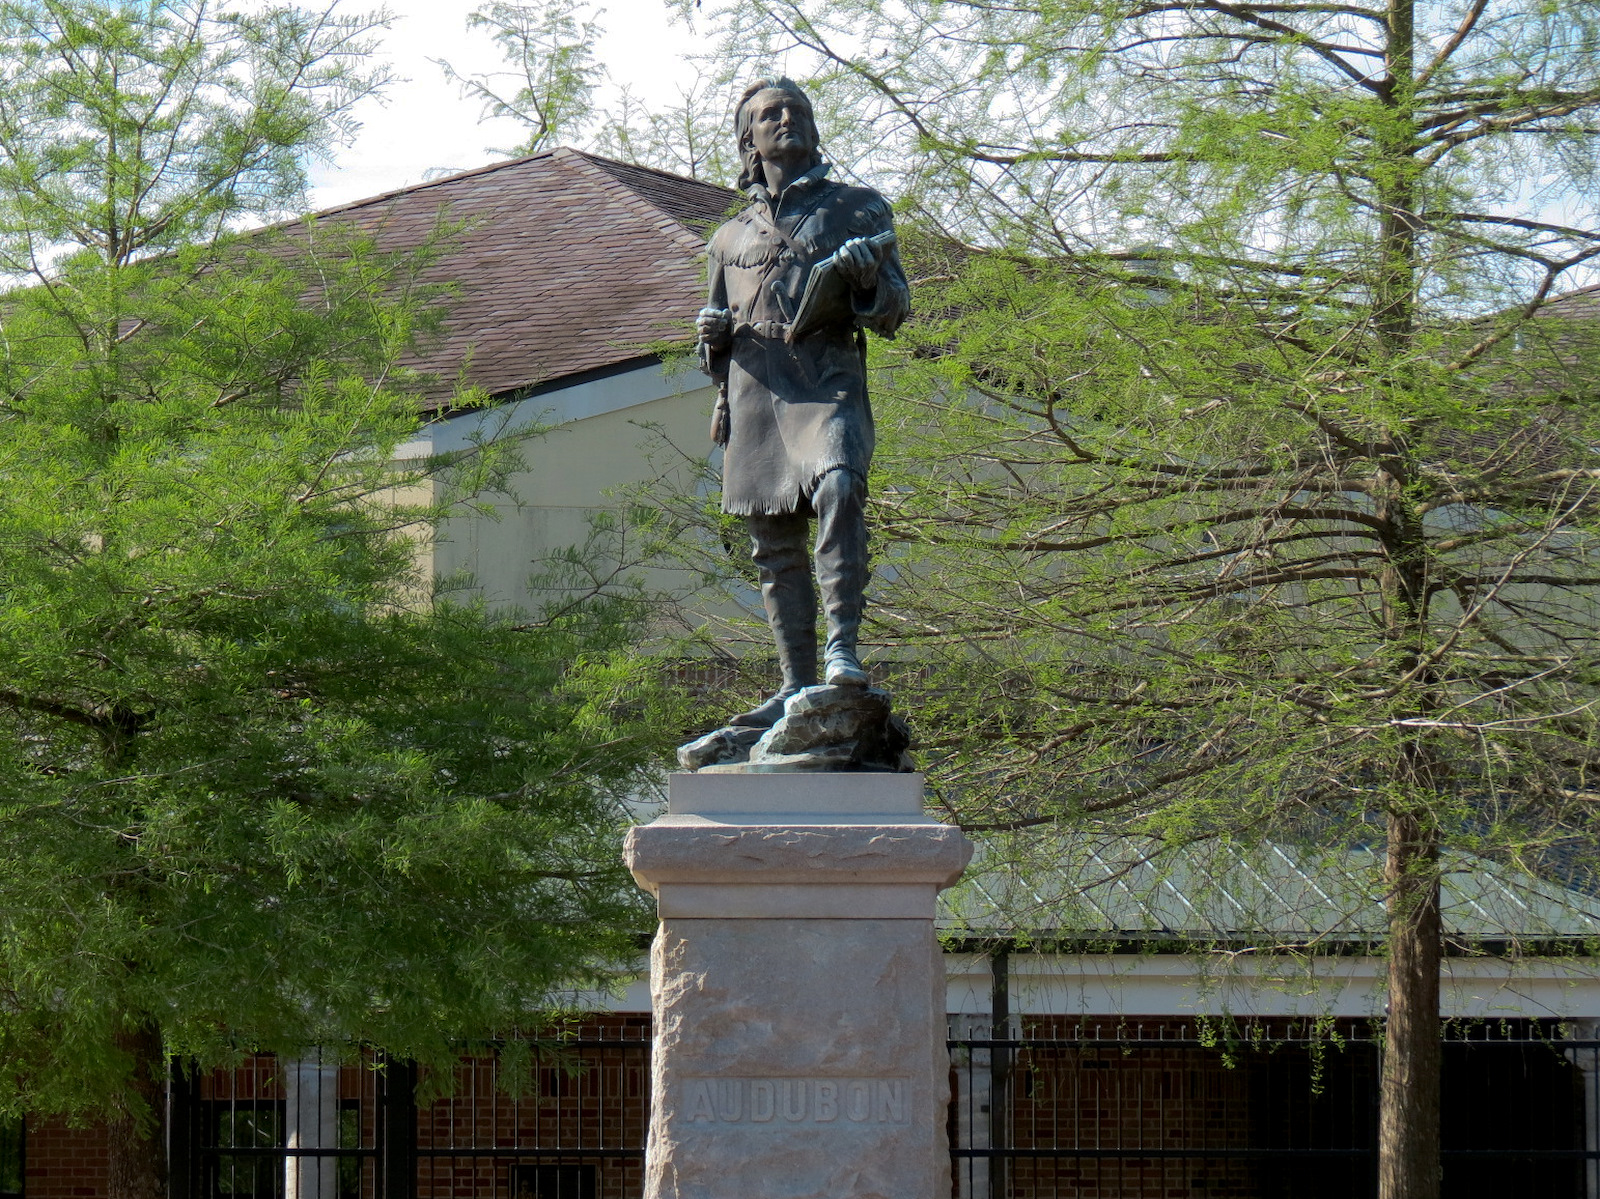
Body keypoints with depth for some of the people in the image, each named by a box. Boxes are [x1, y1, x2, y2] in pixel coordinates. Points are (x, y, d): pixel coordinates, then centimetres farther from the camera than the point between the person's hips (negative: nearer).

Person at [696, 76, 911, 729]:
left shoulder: (857, 209, 13)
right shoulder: (732, 237, 23)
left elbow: (893, 313, 9)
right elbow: (718, 337, 31)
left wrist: (867, 278, -13)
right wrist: (710, 333, 7)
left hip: (826, 381, -4)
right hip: (754, 392, 4)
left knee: (837, 486, -32)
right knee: (775, 548, 2)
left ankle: (842, 646, -34)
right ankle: (797, 686, 8)